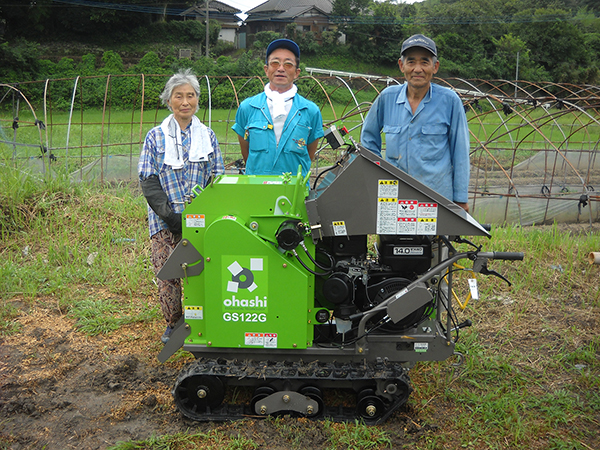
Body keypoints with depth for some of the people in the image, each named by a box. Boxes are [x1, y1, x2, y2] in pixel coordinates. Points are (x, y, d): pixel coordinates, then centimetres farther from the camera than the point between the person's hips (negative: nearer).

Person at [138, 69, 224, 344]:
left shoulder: (207, 135, 10)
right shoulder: (156, 137, 4)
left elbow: (217, 178, 9)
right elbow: (148, 182, -1)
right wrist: (170, 215, -13)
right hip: (165, 220, -1)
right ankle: (173, 324, 19)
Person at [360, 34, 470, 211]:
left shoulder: (449, 100, -2)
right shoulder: (387, 97, 4)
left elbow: (460, 152, 2)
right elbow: (368, 136, 20)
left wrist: (460, 199, 3)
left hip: (438, 196, -2)